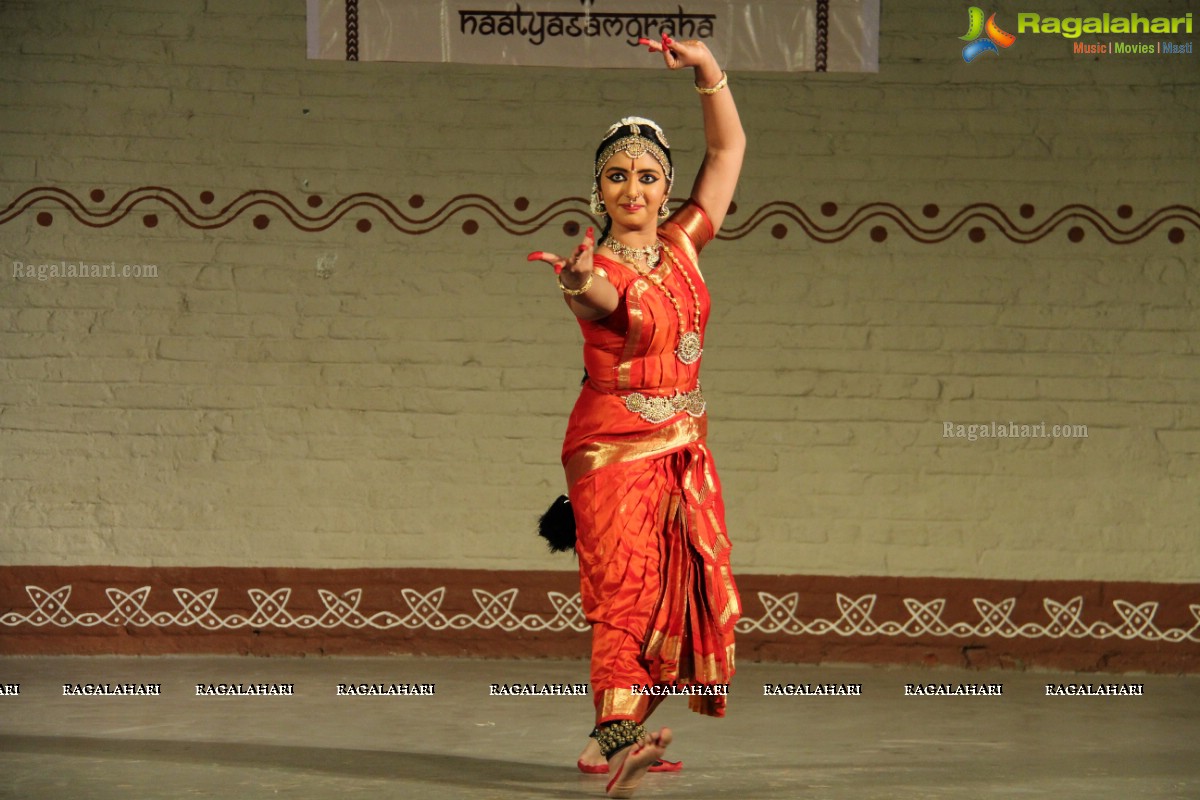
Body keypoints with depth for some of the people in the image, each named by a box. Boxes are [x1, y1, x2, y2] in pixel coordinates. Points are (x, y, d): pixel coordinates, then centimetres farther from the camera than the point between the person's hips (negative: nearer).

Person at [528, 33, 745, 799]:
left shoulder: (682, 245, 9)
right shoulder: (596, 271, -7)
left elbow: (730, 148, 14)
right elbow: (599, 298, -32)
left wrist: (709, 70, 1)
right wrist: (580, 283, -56)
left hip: (684, 453, 6)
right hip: (614, 450, -6)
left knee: (683, 595, 3)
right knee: (625, 586, -19)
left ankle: (617, 735, 12)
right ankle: (620, 735, -29)